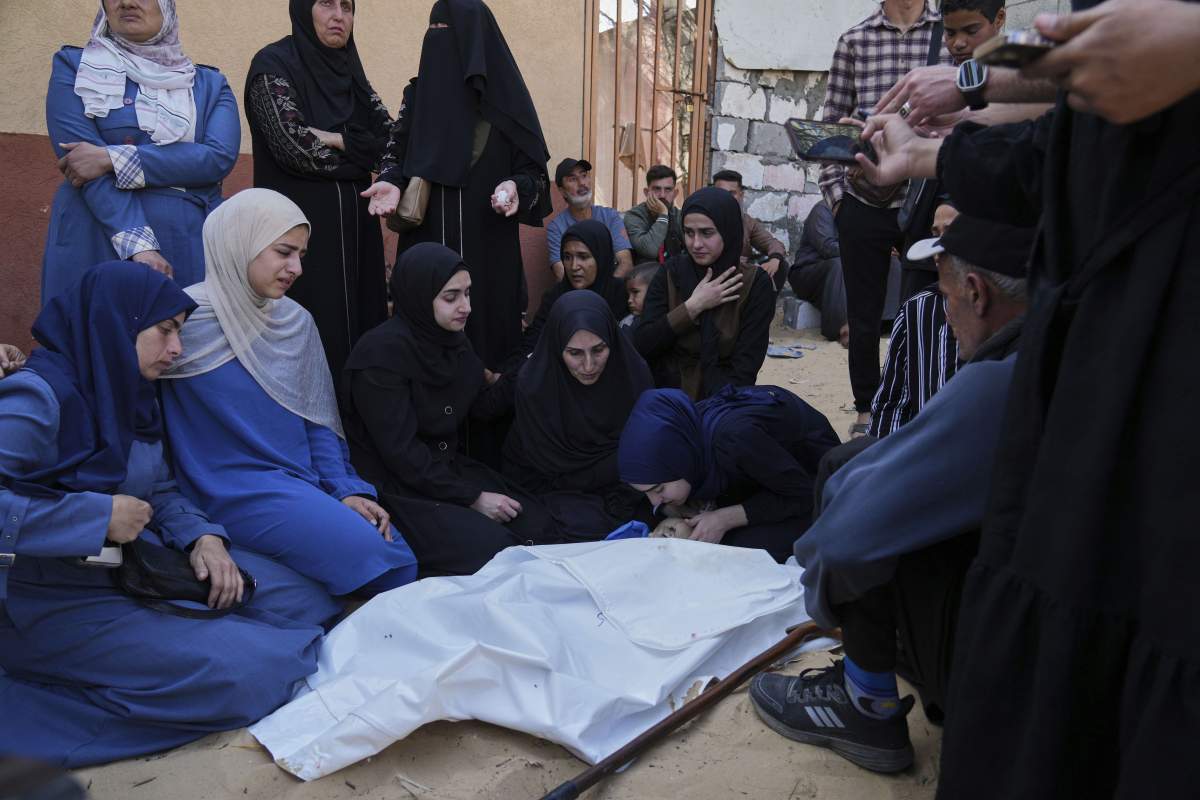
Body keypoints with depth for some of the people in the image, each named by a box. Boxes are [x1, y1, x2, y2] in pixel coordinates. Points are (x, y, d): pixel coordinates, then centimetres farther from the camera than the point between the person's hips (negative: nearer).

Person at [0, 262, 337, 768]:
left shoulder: (131, 396, 10)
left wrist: (203, 537, -6)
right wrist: (98, 516, -25)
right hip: (54, 597, -9)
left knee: (306, 605, 3)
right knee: (234, 674, -23)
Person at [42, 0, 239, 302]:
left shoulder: (210, 84, 11)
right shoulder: (75, 68, 7)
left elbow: (220, 157, -7)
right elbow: (83, 162, -7)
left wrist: (112, 159, -15)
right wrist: (138, 244, -20)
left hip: (191, 248, 1)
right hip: (98, 245, -1)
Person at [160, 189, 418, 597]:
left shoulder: (298, 322, 9)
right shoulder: (187, 318, -9)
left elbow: (318, 421, 10)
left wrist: (346, 488, 0)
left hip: (304, 483, 6)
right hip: (235, 491, -6)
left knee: (403, 559, -11)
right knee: (365, 552, -23)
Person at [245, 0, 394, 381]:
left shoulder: (347, 68, 14)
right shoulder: (273, 64, -5)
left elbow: (391, 135, 3)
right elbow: (295, 147, -17)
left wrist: (336, 140, -11)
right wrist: (360, 150, -4)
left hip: (354, 222, 7)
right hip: (301, 225, -6)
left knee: (360, 323, 8)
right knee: (316, 338, -5)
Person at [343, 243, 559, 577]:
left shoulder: (454, 341, 6)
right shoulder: (382, 352, -18)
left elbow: (481, 406, 13)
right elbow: (400, 450, -20)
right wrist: (471, 497, -18)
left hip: (447, 467, 7)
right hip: (395, 487, -7)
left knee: (537, 525, -11)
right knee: (491, 548, -23)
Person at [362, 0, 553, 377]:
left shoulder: (506, 97, -1)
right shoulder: (419, 92, 9)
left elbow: (534, 170, 0)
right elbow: (397, 153, 12)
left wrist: (515, 187, -21)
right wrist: (391, 183, -9)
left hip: (488, 251, -2)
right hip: (426, 247, 3)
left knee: (484, 331, 0)